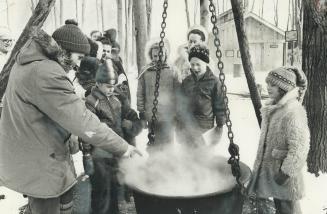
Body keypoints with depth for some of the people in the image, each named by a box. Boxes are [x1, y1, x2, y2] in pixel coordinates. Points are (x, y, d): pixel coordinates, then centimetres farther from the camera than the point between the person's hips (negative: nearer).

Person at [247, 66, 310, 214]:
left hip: (284, 170, -8)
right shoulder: (273, 108, 5)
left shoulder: (293, 113, -24)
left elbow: (299, 147, -25)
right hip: (270, 167, 8)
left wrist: (286, 172, -21)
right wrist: (260, 161, 19)